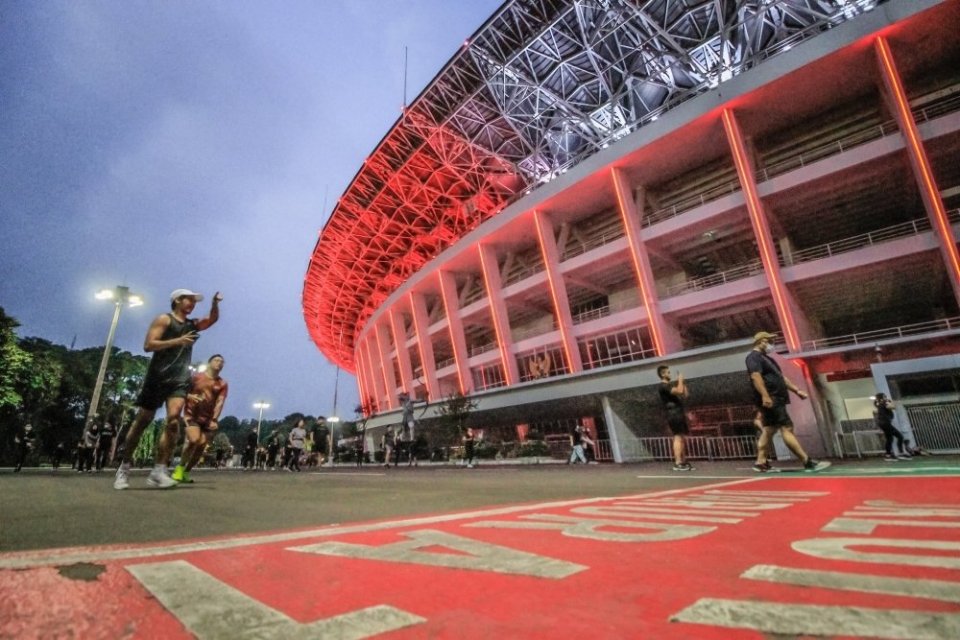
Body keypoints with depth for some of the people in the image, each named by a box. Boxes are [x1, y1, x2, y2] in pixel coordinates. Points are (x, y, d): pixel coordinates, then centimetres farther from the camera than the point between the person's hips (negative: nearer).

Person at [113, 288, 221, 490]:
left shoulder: (192, 325, 18)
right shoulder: (164, 320, 0)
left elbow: (213, 319, 12)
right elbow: (148, 345, -9)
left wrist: (215, 302, -6)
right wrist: (178, 341, -18)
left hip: (180, 381, 4)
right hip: (158, 378, -3)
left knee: (174, 419, -16)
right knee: (141, 422, 4)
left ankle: (159, 470, -16)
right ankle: (124, 467, 21)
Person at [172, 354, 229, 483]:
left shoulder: (223, 384, 4)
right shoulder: (196, 376, 2)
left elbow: (220, 402, -4)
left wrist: (214, 420, -14)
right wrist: (190, 396, -19)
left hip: (208, 419, 3)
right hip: (192, 415, -2)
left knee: (201, 445, -6)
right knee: (194, 440, -23)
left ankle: (186, 472, 12)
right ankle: (180, 468, -2)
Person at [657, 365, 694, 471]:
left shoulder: (669, 385, 20)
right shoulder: (662, 386, -11)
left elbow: (685, 394, 23)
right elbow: (679, 391, -24)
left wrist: (682, 382, 15)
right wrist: (680, 380, -9)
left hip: (679, 414, 10)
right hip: (674, 414, -10)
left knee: (683, 438, 11)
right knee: (678, 438, -13)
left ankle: (683, 462, 17)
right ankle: (677, 464, -14)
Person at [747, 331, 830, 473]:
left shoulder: (766, 358, 24)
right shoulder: (754, 357, -9)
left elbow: (781, 377, 28)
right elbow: (756, 376, -23)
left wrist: (796, 390, 21)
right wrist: (765, 396, -32)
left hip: (776, 399, 11)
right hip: (769, 400, -11)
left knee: (768, 430, 9)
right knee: (787, 428, -11)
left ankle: (761, 463, 10)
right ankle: (808, 462, -11)